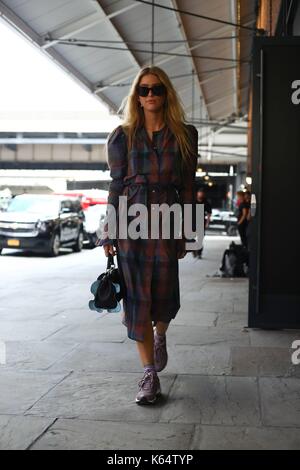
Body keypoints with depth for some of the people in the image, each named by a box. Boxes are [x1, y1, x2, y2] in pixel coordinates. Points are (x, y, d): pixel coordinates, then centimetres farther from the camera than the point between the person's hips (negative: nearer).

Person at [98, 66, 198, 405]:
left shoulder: (185, 135, 6)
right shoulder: (123, 136, 6)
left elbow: (188, 187, 6)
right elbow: (116, 186, 6)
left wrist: (185, 234, 2)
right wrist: (109, 234, 3)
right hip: (130, 220, 0)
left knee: (164, 293, 1)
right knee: (137, 296, 0)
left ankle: (160, 336, 39)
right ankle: (150, 374, 10)